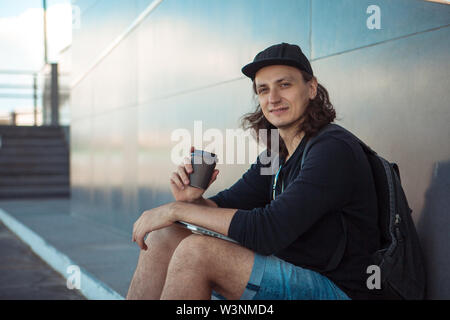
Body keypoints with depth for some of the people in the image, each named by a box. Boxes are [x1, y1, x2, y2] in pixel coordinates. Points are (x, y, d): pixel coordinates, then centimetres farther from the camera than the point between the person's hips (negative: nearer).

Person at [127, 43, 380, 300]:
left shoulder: (336, 150, -16)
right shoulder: (277, 155, 12)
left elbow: (269, 230, -25)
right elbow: (221, 208, 12)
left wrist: (177, 210, -19)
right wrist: (194, 200, -13)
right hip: (288, 276, 8)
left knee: (196, 251, -27)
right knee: (163, 238, -4)